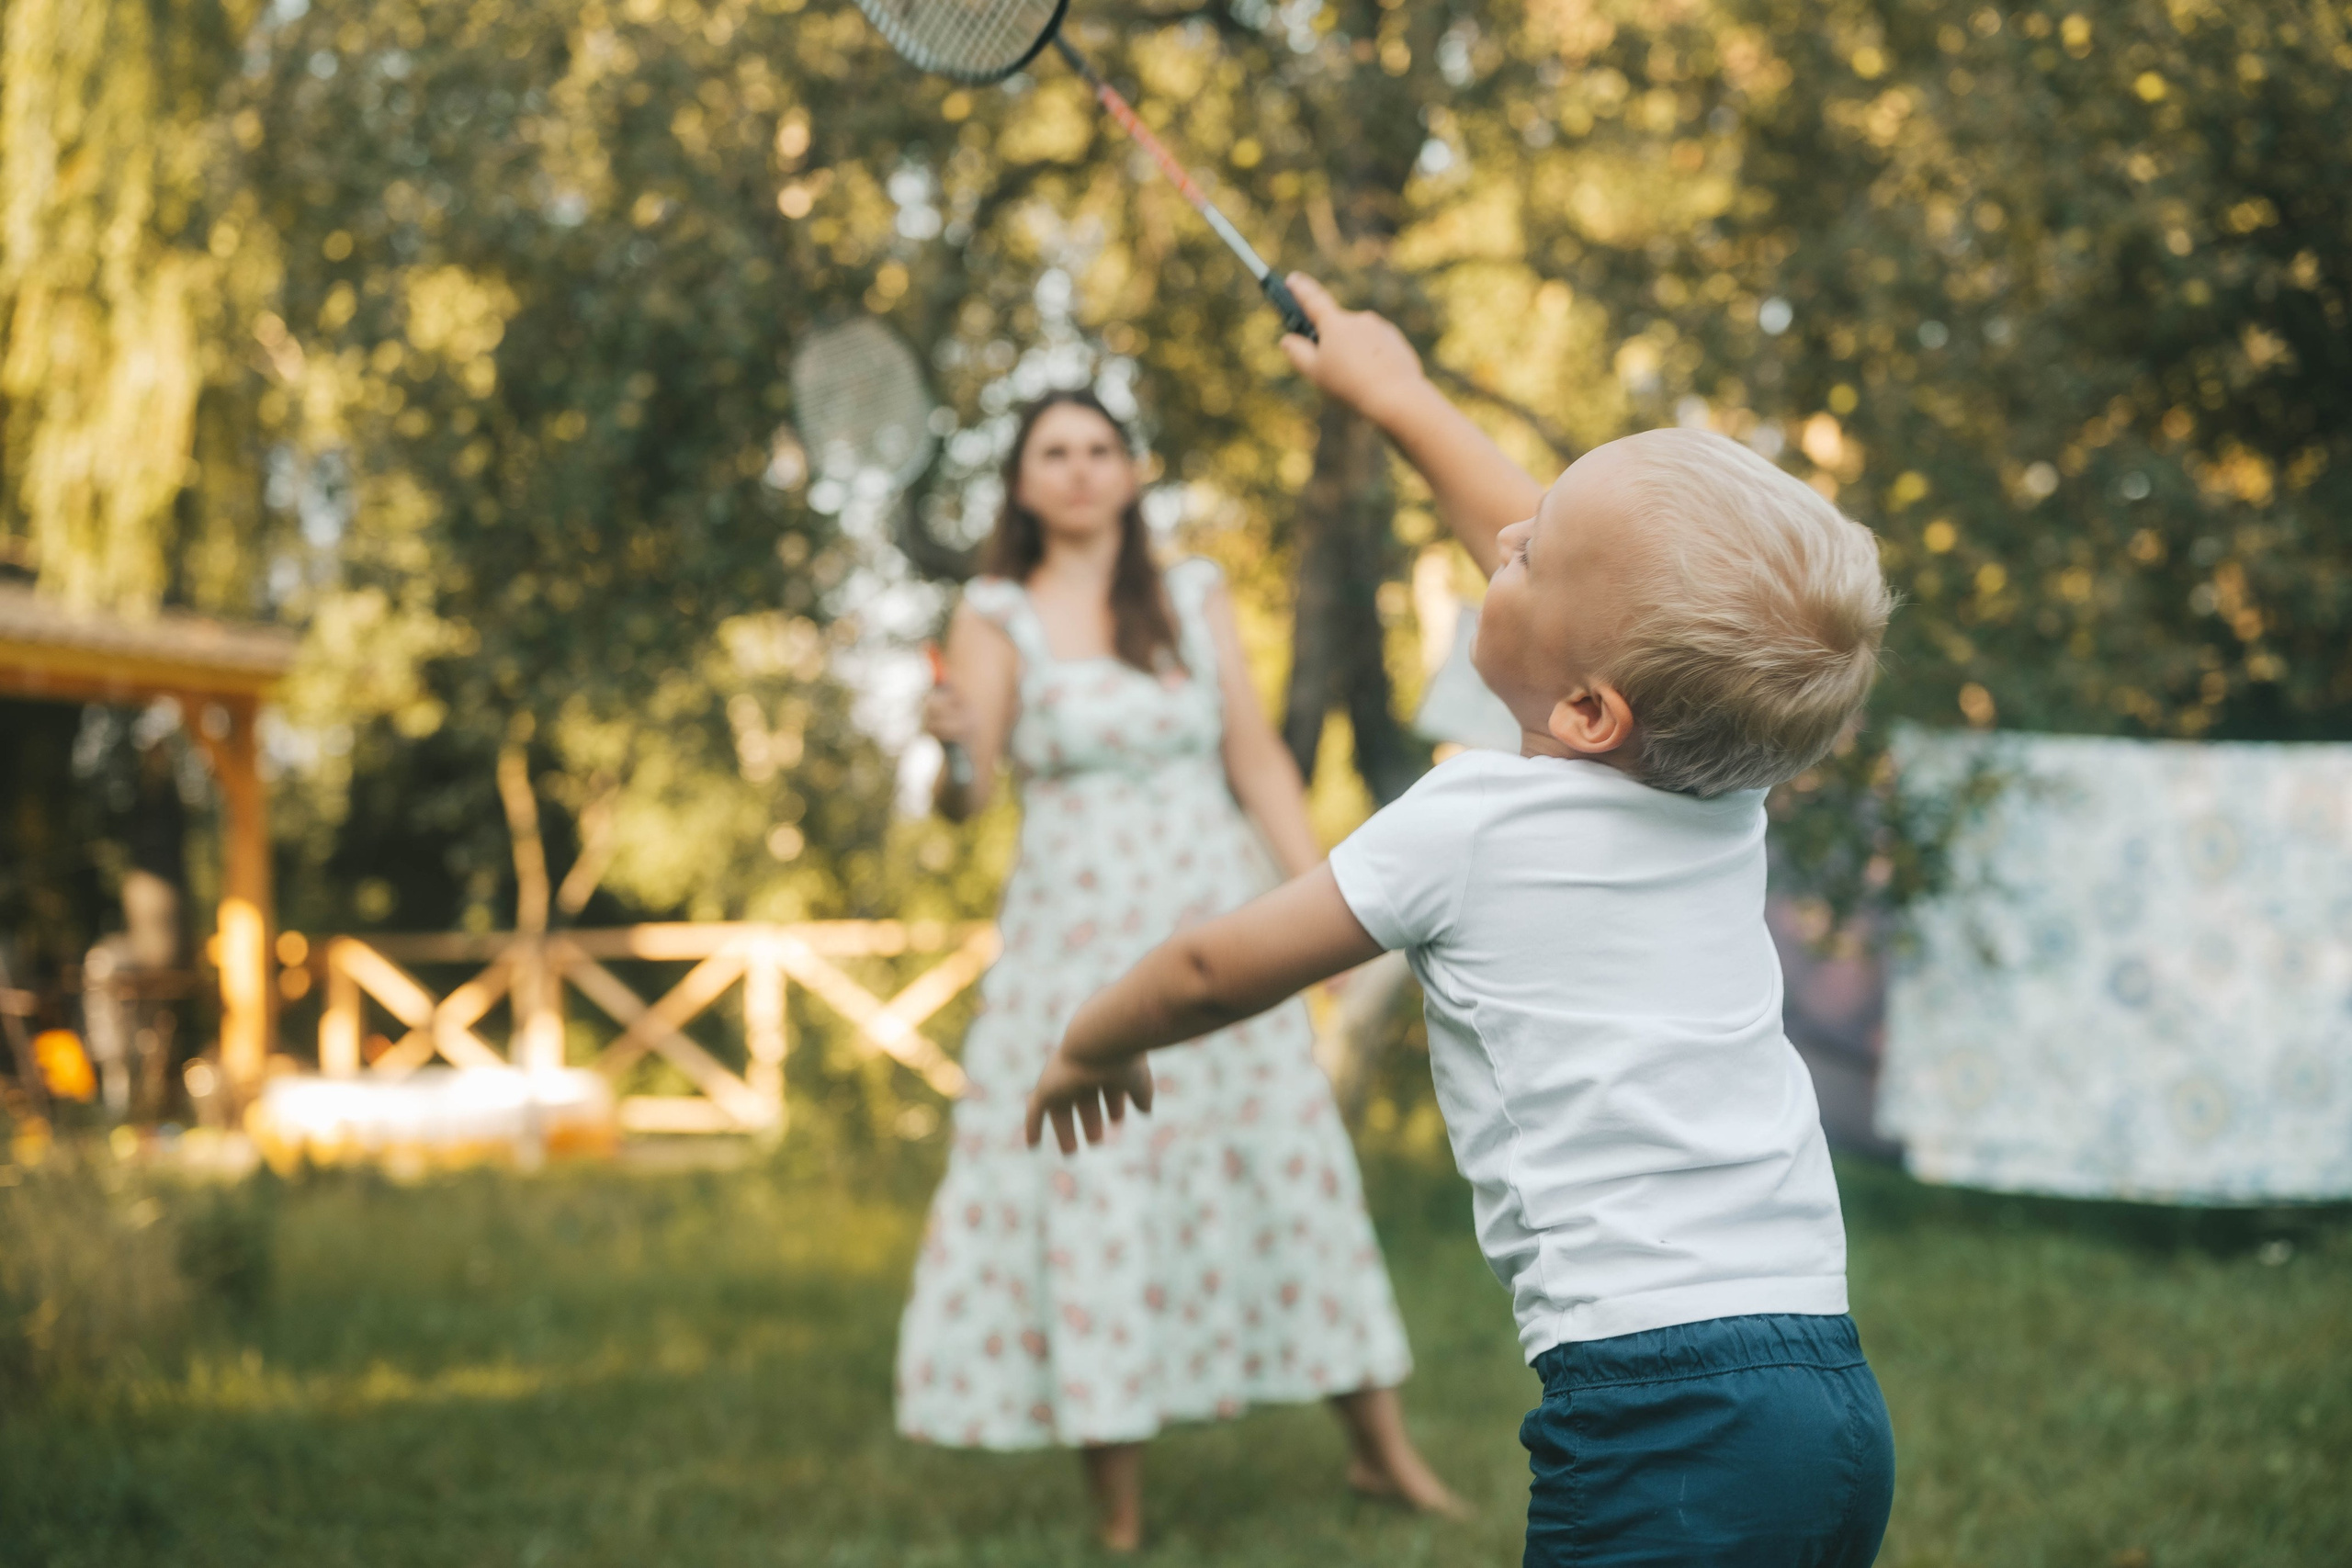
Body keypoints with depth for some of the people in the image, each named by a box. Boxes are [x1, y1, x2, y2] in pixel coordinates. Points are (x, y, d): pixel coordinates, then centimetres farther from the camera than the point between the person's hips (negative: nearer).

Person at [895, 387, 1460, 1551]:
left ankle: (1379, 1450, 19)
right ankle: (1118, 1510, 6)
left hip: (1217, 921, 3)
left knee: (1288, 1169, 5)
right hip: (1079, 932, -2)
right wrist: (956, 749, -33)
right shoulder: (998, 618, 0)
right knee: (1092, 1198, -3)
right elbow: (962, 801, -11)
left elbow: (1258, 759, 8)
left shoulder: (1195, 597, 9)